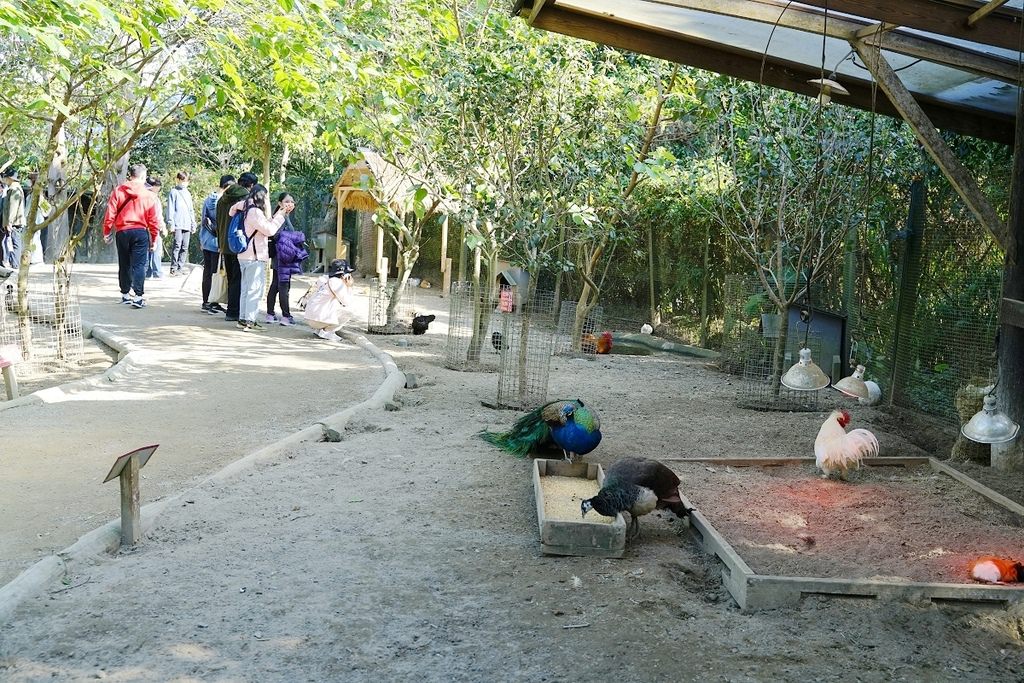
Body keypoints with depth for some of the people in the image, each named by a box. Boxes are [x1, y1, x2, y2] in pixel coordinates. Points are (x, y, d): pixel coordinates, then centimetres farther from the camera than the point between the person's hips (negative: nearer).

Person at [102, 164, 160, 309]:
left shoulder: (118, 191, -1)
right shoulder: (149, 195, -3)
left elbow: (110, 214, -2)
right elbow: (154, 221, -1)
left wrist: (107, 232, 9)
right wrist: (153, 239, 8)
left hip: (122, 232, 2)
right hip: (140, 232, -2)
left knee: (124, 265, 15)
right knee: (139, 265, -3)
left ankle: (125, 294, 24)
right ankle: (138, 296, -13)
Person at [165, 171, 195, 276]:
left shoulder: (188, 193, 21)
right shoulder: (174, 192, 3)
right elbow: (170, 208, -3)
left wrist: (193, 224, 19)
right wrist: (170, 223, -11)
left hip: (187, 225, 6)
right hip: (178, 224, -6)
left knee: (185, 247, 3)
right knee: (177, 245, -13)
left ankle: (180, 268, 7)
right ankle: (173, 268, -12)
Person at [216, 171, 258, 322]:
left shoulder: (222, 199, 10)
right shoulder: (246, 199, -14)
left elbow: (218, 223, 15)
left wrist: (220, 245, 20)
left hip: (225, 246, 7)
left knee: (231, 279, 16)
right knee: (238, 280, -2)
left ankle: (232, 310, 19)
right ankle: (233, 312, -2)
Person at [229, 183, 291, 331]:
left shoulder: (246, 209, 13)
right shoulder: (255, 212, -16)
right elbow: (270, 230, -16)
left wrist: (280, 214, 14)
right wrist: (281, 215, -7)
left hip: (244, 256, 10)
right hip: (255, 257, -10)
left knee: (245, 288, 14)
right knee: (255, 289, -5)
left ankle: (243, 318, 17)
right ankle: (249, 320, -5)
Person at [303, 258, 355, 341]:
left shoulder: (325, 279, 15)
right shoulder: (337, 283, -11)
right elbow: (348, 303, -7)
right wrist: (349, 287, 2)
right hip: (318, 319, -9)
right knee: (348, 313, -6)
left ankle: (319, 329, 15)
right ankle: (324, 332, -4)